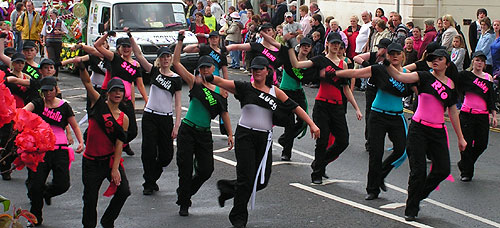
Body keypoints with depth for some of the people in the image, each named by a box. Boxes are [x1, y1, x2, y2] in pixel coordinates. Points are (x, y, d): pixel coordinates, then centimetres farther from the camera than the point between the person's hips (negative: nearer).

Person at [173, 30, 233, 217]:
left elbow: (224, 113, 13)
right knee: (185, 169, -2)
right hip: (187, 131, -3)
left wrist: (230, 134, 10)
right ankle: (183, 203, 15)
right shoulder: (194, 82, -2)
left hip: (204, 134, 3)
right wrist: (180, 41, -14)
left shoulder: (220, 89, 6)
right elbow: (176, 63, -10)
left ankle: (185, 192, 28)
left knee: (206, 170, 1)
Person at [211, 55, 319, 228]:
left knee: (262, 181, 3)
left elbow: (295, 107, 6)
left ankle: (228, 188, 27)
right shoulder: (244, 88, -1)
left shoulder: (275, 92, 7)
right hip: (245, 136, -3)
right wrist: (209, 78, -32)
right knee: (246, 178, -6)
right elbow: (221, 82, -12)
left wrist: (312, 124, 0)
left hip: (265, 139, 4)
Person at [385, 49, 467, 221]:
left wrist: (460, 137, 17)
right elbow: (399, 76, -15)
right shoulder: (425, 77, -3)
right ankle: (411, 210, 8)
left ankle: (418, 195, 23)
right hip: (419, 128, -4)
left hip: (438, 132, 4)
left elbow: (453, 112, 16)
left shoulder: (451, 84, 9)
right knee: (418, 170, -6)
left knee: (443, 170, -2)